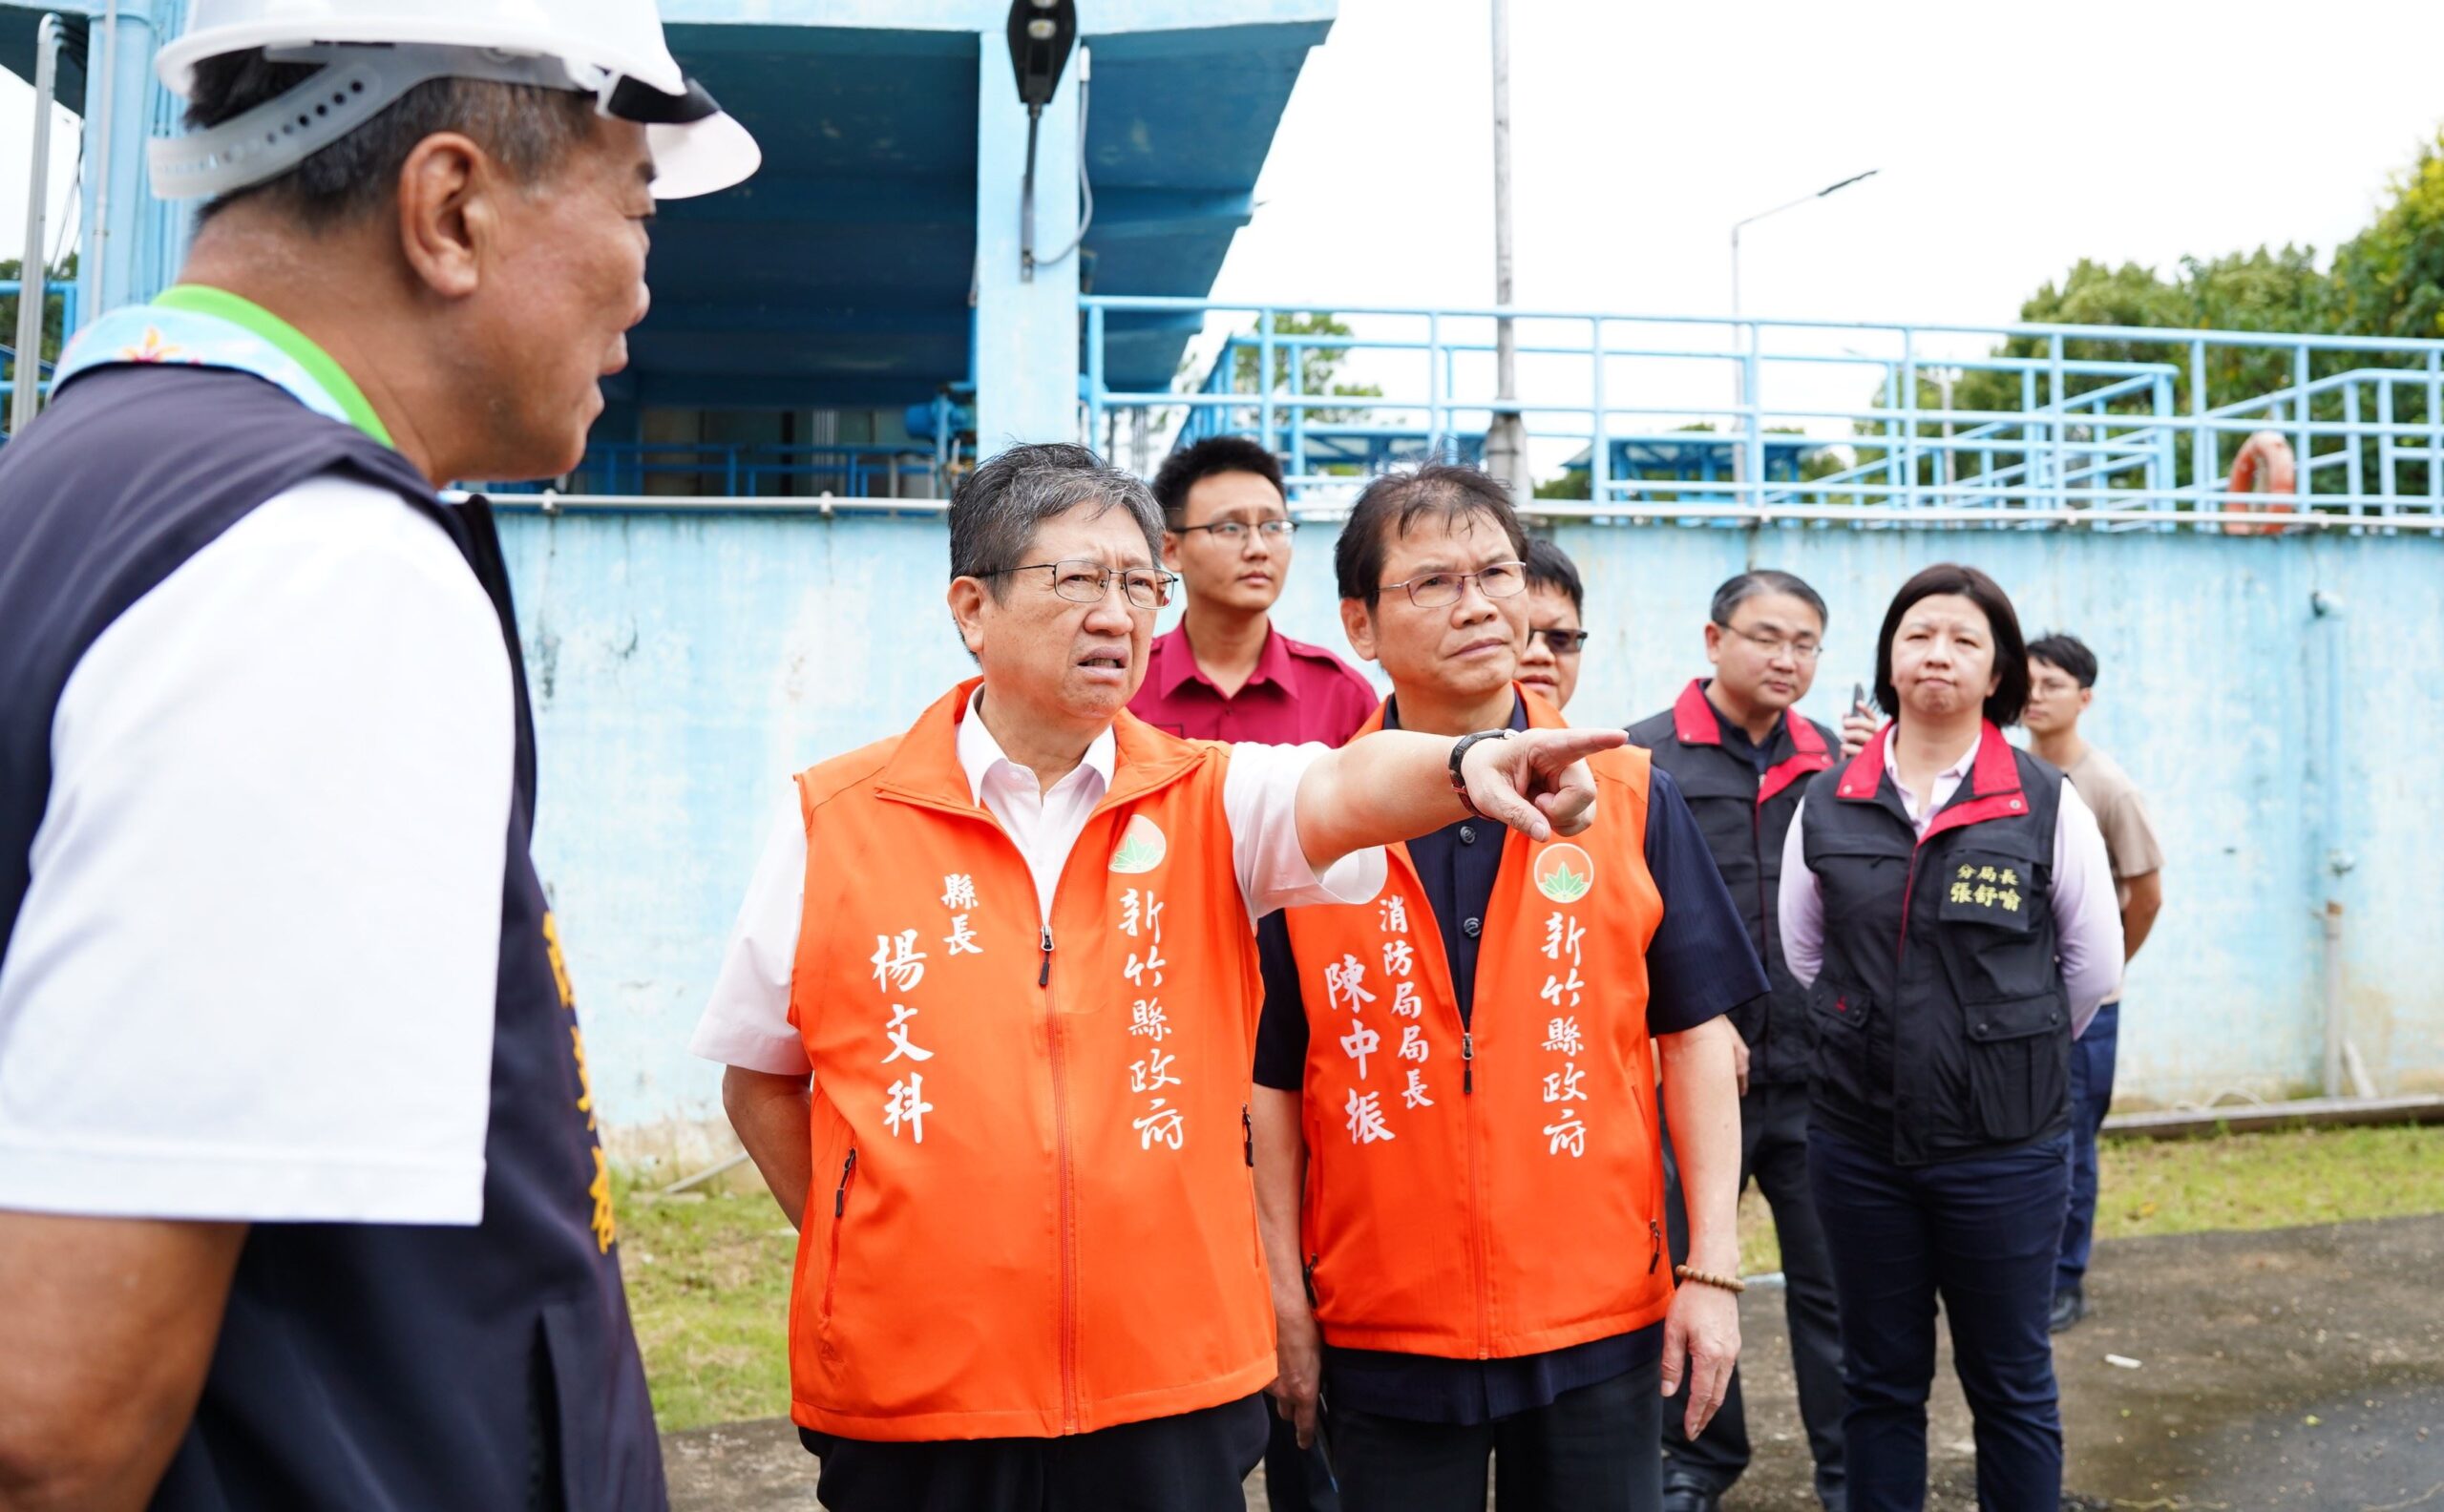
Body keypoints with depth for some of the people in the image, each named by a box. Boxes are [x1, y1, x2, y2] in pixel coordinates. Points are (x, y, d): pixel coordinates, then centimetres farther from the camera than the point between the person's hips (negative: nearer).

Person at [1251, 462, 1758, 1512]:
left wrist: (1714, 1269, -3)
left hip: (1599, 1318, 1)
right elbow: (1273, 1078, 1)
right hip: (1378, 1333, 0)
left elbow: (1694, 1033, 1)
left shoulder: (1630, 796, -2)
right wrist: (1287, 1304, 0)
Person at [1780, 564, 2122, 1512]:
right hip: (1859, 1141, 2)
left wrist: (2016, 1049, 10)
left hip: (2005, 1146, -1)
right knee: (1879, 1382, 14)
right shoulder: (1826, 806, 1)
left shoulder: (2046, 806, -4)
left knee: (2010, 1386, 12)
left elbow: (2093, 964, 4)